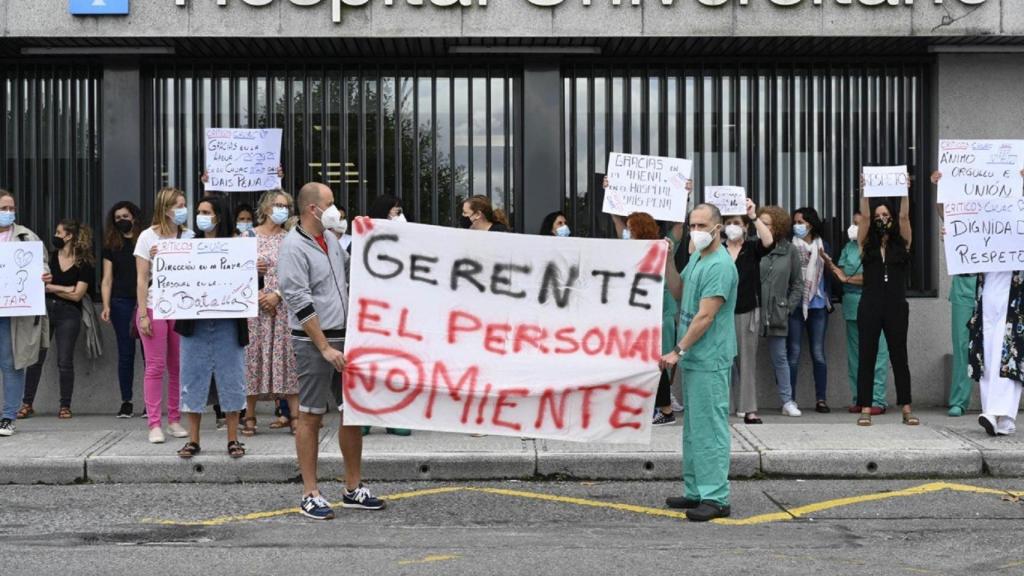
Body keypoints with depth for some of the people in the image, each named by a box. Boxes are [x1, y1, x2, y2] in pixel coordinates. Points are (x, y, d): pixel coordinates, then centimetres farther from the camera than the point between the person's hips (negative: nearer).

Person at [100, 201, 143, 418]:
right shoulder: (111, 245, 11)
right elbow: (107, 279, 9)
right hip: (121, 303, 2)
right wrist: (106, 306, -2)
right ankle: (126, 402, 9)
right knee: (125, 353, 4)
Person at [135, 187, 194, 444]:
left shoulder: (188, 236, 7)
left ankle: (175, 420, 13)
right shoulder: (148, 236, 0)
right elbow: (142, 279, -1)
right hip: (154, 307, -2)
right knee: (155, 367, -3)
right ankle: (154, 424, 0)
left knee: (178, 367, 3)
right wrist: (143, 314, -7)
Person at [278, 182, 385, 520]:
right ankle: (310, 495, 5)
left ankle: (353, 489, 19)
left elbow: (350, 274, 31)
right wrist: (325, 347, -19)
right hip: (313, 341, -8)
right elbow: (300, 303, -17)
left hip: (344, 338, 8)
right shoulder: (294, 247, -11)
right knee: (311, 417, -1)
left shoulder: (332, 243, 13)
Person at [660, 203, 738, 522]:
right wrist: (665, 264, 13)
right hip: (693, 359, 10)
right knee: (693, 428, 15)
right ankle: (695, 491, 24)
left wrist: (678, 351, -19)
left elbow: (705, 316, -21)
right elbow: (680, 292, 27)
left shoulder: (720, 266, -17)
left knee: (710, 429, -8)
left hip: (710, 361, -10)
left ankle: (716, 498, -4)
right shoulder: (696, 257, 13)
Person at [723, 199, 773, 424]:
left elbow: (769, 241, -14)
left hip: (747, 312, 0)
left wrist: (754, 216, -19)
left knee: (747, 360, 2)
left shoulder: (752, 249, 3)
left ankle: (749, 409, 4)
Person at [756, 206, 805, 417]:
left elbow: (798, 283, 11)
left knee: (780, 357, 8)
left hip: (777, 313, 2)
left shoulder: (789, 250, 5)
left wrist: (790, 307, 3)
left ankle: (787, 401, 14)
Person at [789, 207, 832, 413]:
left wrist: (829, 300, 6)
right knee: (793, 353, -1)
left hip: (818, 305, 2)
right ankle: (790, 399, 3)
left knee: (818, 353, 4)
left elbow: (828, 274, 11)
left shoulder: (822, 246, 9)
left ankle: (821, 399, 7)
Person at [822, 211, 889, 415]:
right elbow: (840, 274, 9)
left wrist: (847, 278, -7)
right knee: (855, 354, 8)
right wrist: (827, 261, -9)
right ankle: (858, 399, 14)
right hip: (853, 305, 6)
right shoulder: (849, 247, 16)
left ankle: (877, 400, -5)